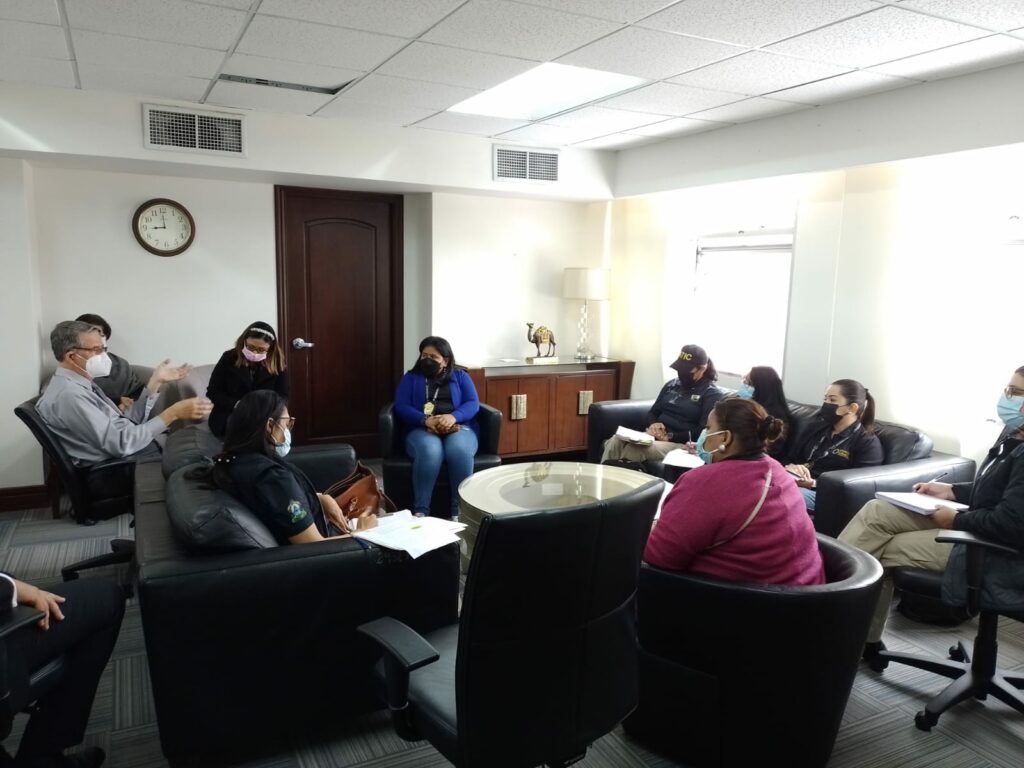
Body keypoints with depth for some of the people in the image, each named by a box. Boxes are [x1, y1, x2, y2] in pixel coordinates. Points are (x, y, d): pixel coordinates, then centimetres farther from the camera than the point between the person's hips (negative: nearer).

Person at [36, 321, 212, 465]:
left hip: (131, 454, 9)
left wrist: (155, 382, 4)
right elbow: (121, 444, -23)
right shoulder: (69, 394, -18)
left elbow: (129, 423, 8)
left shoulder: (82, 385, 13)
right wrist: (173, 413, -22)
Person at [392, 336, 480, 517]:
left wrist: (453, 417, -20)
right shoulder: (411, 377, 18)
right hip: (422, 430, 0)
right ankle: (420, 511, -35)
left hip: (459, 428, 1)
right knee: (430, 450, -38)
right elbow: (401, 407, 2)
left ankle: (459, 510, -30)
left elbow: (473, 404, 3)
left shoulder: (461, 376, 19)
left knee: (459, 450, -36)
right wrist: (426, 421, -18)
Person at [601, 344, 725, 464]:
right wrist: (653, 424, -3)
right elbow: (653, 412, 22)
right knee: (616, 440, -26)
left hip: (681, 444, -6)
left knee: (634, 449, -35)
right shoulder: (672, 385, 19)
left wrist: (670, 436, -17)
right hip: (654, 436, 6)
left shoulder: (713, 395, -1)